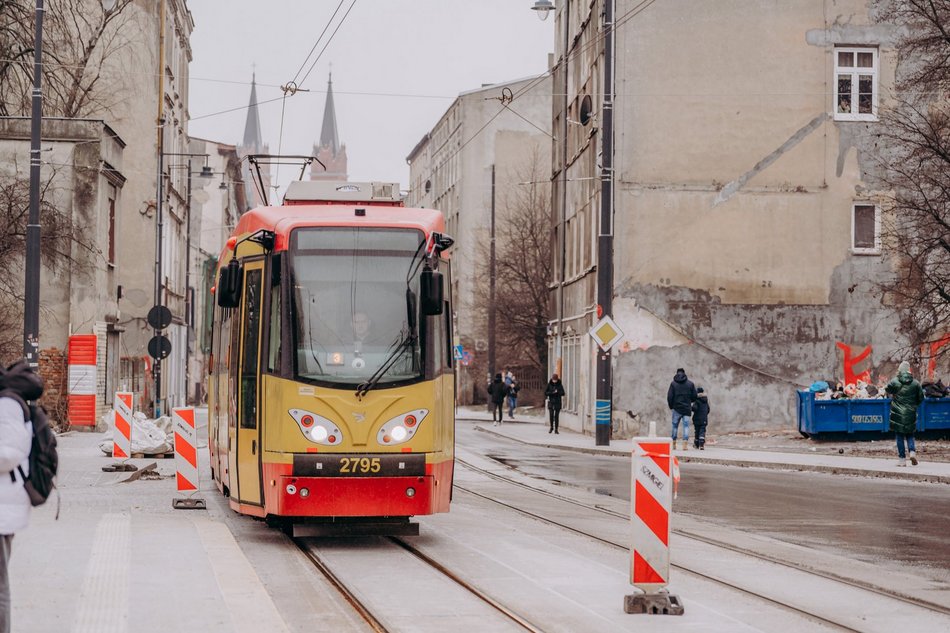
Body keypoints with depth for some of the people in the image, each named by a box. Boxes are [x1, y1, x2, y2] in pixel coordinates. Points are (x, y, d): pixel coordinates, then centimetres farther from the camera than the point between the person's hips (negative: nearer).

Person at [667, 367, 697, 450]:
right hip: (687, 409, 1)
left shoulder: (673, 383, -4)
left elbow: (669, 397, -5)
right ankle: (685, 443, -7)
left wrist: (671, 406, 10)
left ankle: (673, 443, 12)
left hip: (677, 408, -1)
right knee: (686, 426, 1)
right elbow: (694, 396, 4)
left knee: (675, 426, 10)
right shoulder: (690, 383, 1)